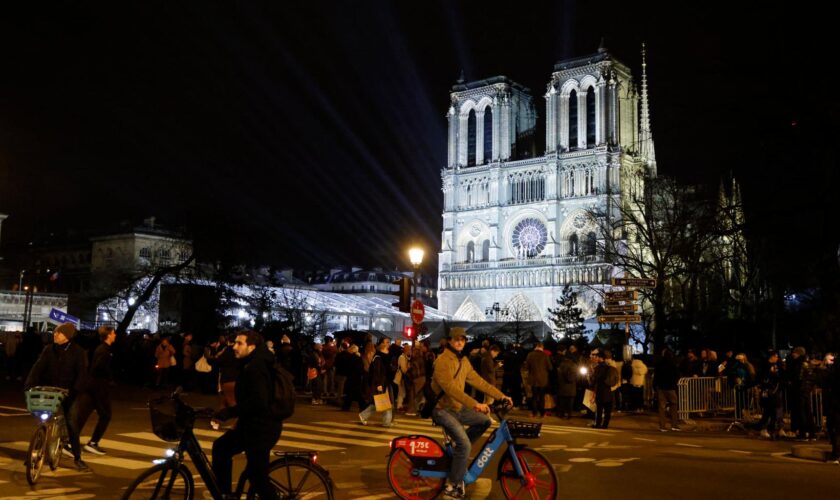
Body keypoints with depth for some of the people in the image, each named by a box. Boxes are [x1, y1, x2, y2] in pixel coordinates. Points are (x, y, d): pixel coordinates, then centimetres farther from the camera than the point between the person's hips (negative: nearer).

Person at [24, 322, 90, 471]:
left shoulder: (77, 352, -7)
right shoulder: (49, 350, 1)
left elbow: (82, 373, -14)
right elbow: (38, 367, -7)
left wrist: (76, 389, -28)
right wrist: (29, 383, -22)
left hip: (69, 393, -3)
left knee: (72, 424, -6)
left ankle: (77, 458, 2)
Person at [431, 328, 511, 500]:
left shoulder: (464, 361, 7)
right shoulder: (442, 360, -20)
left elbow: (478, 381, 8)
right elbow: (450, 388, -32)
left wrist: (501, 396, 1)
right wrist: (475, 404, -41)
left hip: (458, 407, 8)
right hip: (442, 409, -8)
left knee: (485, 421, 0)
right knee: (465, 444, -19)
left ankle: (458, 448, 14)